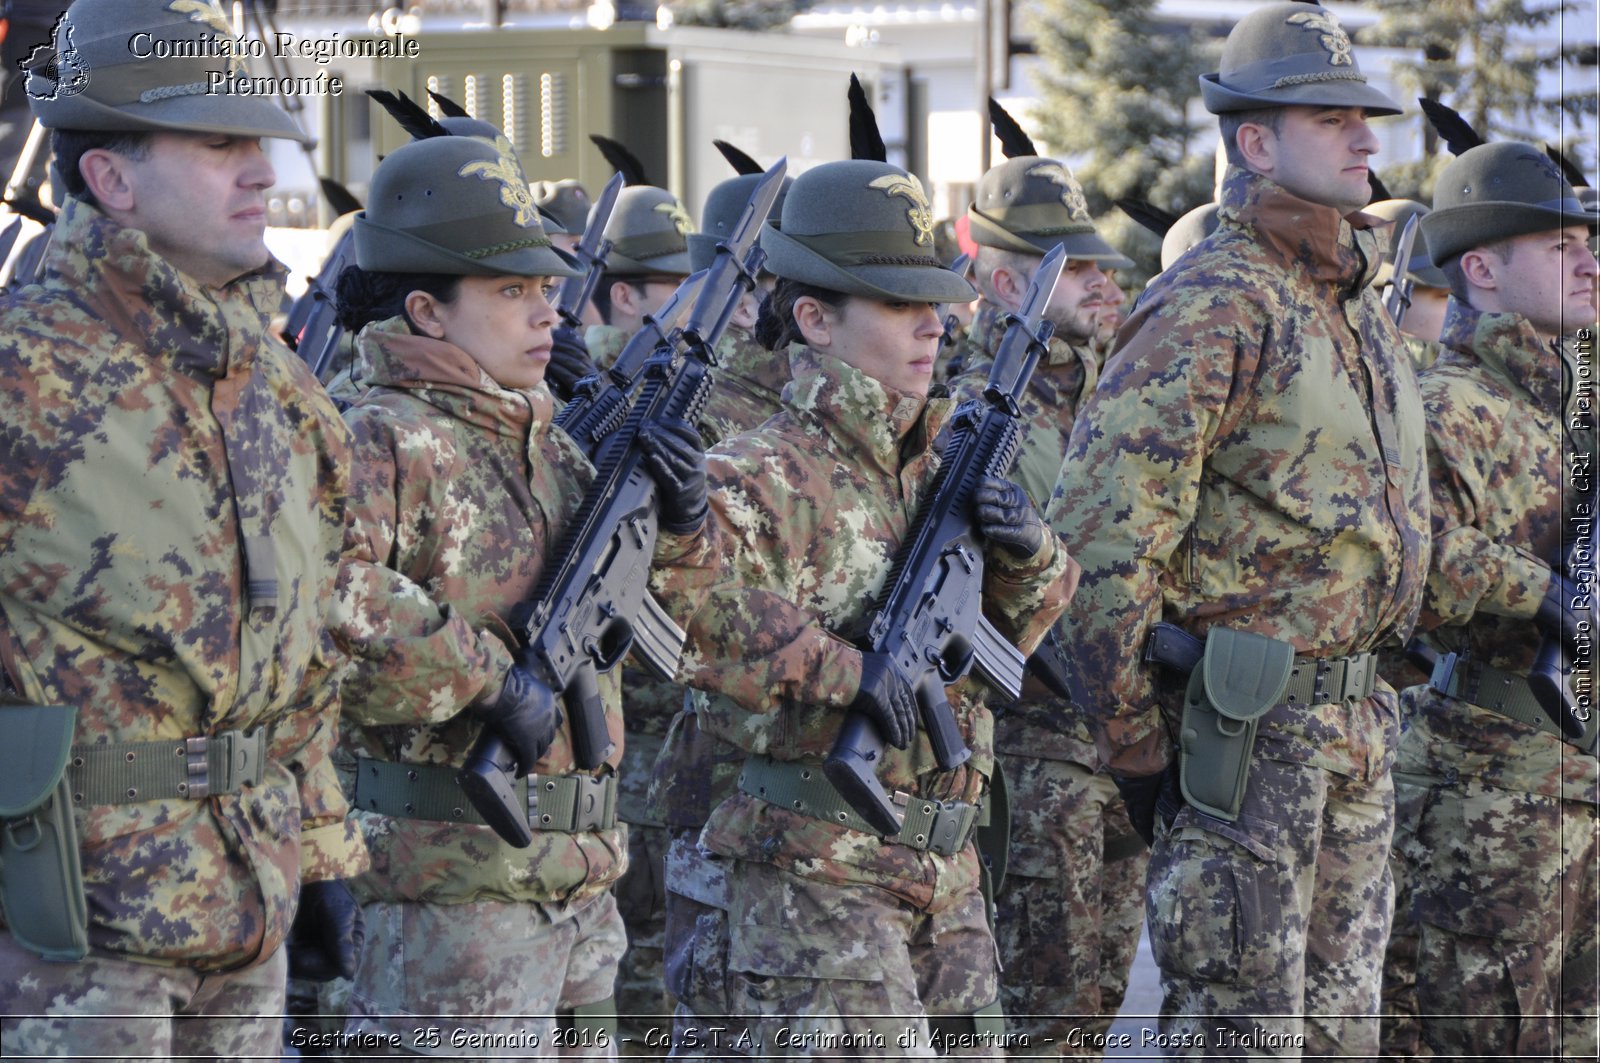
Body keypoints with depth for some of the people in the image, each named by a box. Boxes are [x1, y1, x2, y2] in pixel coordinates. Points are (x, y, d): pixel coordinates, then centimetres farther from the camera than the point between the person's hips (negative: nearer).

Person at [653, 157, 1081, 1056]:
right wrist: (838, 668, -30)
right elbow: (670, 590, -31)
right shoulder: (769, 477, -14)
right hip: (814, 871, -8)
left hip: (946, 870, 8)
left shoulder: (949, 462, 10)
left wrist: (1026, 553, -5)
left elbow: (1010, 632, 18)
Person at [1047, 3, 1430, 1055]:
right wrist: (1133, 736, -16)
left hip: (1355, 719, 9)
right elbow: (1104, 524, -20)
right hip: (1245, 723, -9)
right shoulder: (1214, 305, -14)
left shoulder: (1362, 307, 14)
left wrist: (1368, 682, 20)